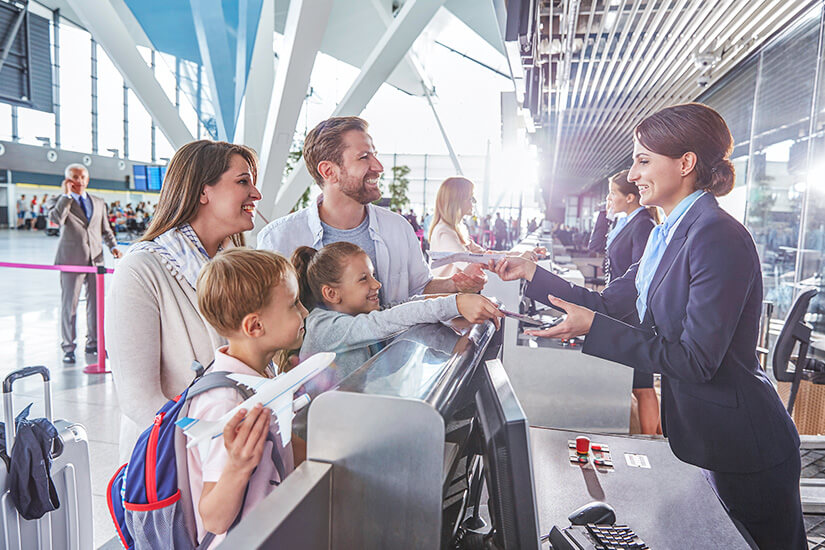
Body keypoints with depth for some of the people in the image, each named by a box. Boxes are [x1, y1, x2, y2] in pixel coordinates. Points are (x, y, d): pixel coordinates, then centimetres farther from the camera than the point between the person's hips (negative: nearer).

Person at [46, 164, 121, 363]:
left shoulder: (99, 203, 15)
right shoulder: (58, 201, 2)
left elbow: (105, 229, 19)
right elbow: (57, 219, -19)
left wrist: (113, 246, 2)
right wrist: (66, 194, -14)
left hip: (95, 259, 4)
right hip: (71, 260, -4)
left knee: (96, 303, 10)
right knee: (69, 305, 2)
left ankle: (93, 343, 23)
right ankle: (68, 347, 14)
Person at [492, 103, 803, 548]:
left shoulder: (718, 237, -24)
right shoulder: (669, 235, 6)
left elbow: (696, 360, -26)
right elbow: (610, 304, 7)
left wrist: (592, 327, -25)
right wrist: (532, 273, 3)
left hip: (747, 449, -8)